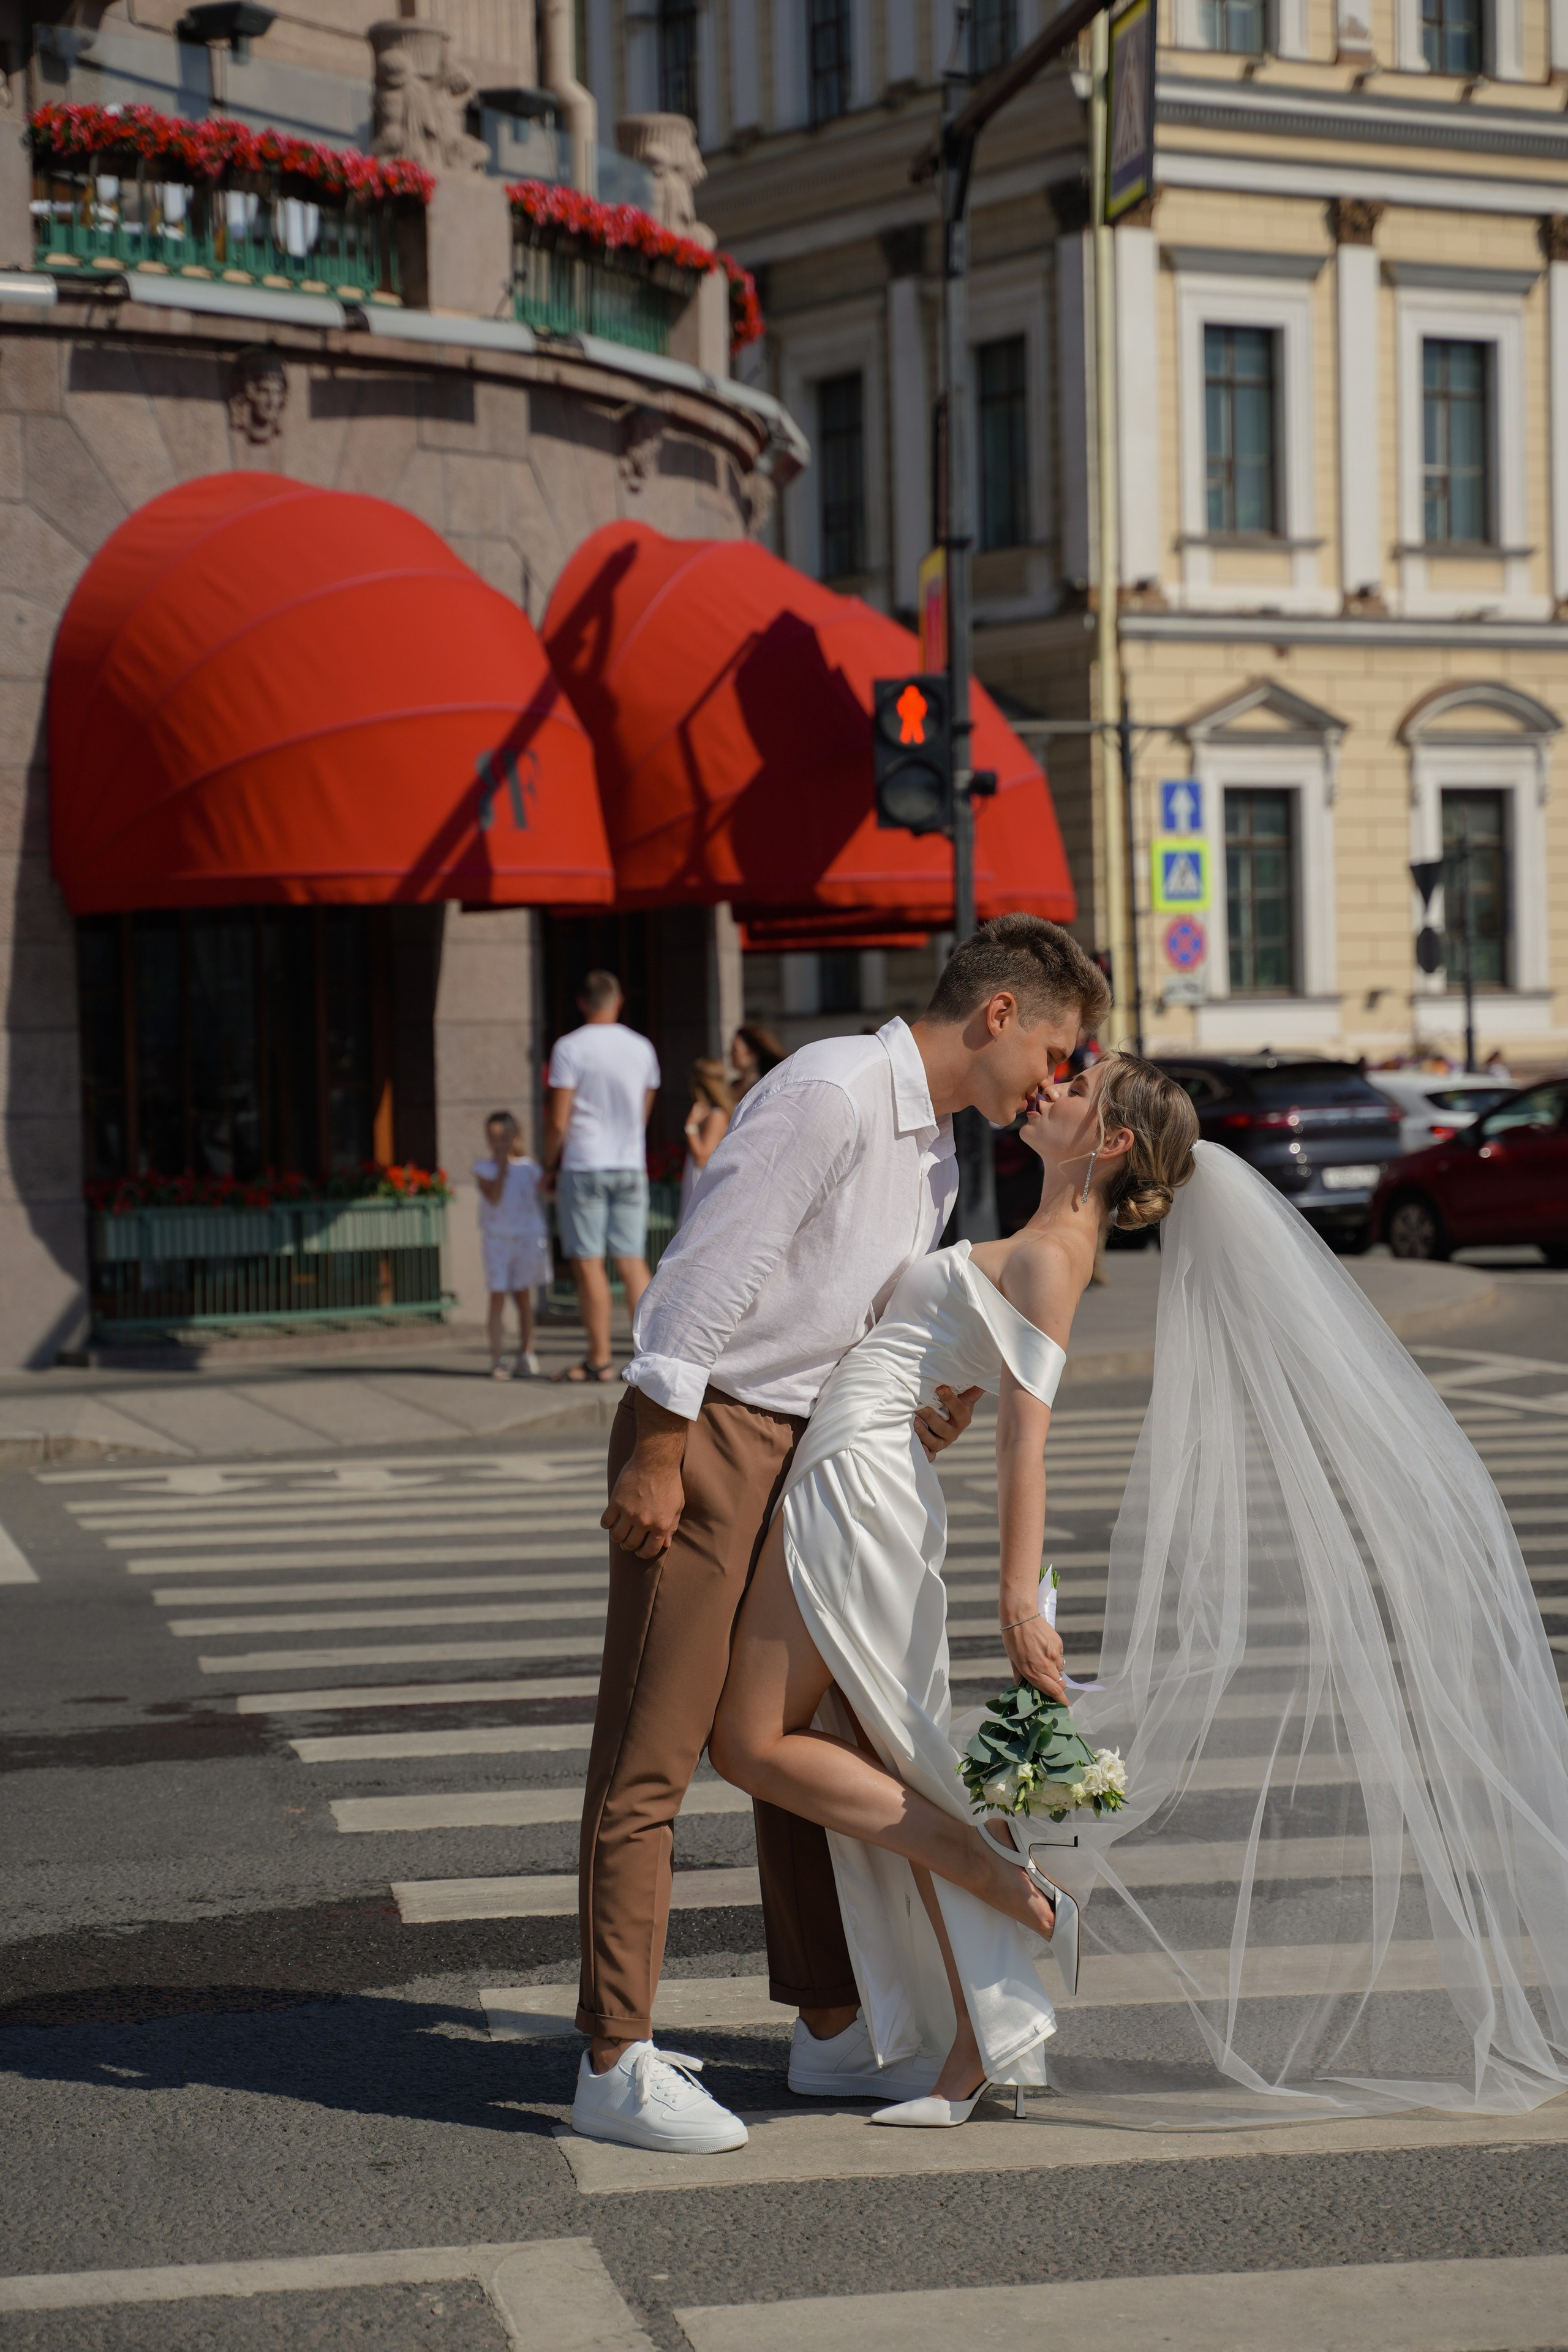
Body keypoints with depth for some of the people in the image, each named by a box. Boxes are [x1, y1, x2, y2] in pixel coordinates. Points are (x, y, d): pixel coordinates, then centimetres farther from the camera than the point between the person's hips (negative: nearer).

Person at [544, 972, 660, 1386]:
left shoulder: (570, 1048, -8)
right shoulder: (642, 1049, 7)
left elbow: (558, 1121, -10)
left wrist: (548, 1163, 3)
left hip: (583, 1167, -4)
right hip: (631, 1166, 4)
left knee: (588, 1263, -1)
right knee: (632, 1262, 6)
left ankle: (599, 1359, -1)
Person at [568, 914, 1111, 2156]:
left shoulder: (937, 1147, 13)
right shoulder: (832, 1092, -17)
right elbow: (708, 1270, -20)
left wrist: (914, 1410, 2)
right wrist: (658, 1459, -20)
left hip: (810, 1448, 10)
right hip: (708, 1434, -10)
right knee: (653, 1752, -5)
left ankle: (831, 2029, 25)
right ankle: (616, 2064, -1)